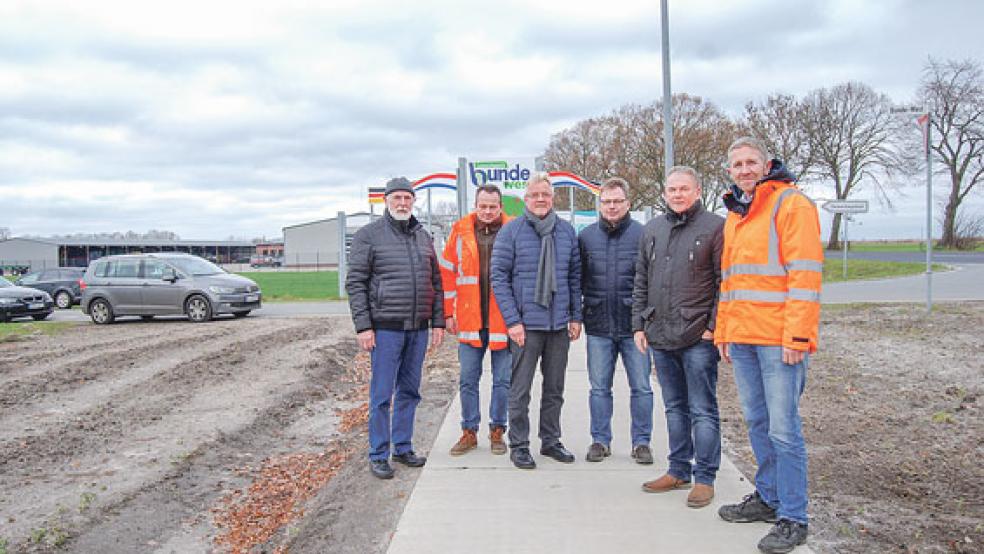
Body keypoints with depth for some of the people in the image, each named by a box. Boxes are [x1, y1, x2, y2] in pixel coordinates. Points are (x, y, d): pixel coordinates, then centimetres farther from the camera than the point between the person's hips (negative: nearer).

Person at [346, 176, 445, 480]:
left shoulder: (423, 236, 14)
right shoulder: (369, 235, -2)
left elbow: (435, 282, 17)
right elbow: (355, 283, -5)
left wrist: (438, 322, 10)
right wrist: (363, 326, -12)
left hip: (418, 329, 5)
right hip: (385, 328, -5)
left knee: (409, 392, 12)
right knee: (382, 394, -2)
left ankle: (403, 447, 24)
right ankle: (378, 455, 9)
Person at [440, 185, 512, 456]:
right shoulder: (460, 230, 3)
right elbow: (447, 273, 5)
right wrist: (448, 313, 1)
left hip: (503, 320, -1)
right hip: (470, 320, 2)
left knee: (502, 380, 8)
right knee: (467, 380, 8)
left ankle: (497, 431, 22)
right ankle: (469, 432, 21)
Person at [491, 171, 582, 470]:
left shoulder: (567, 231, 7)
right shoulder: (511, 231, -5)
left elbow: (575, 276, 12)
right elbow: (499, 277, -7)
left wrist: (576, 316, 6)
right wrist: (512, 320, -13)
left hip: (560, 324, 4)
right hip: (525, 324, -4)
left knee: (554, 389, 14)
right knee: (520, 390, 3)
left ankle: (551, 440, 28)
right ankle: (519, 445, 16)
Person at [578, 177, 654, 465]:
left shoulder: (643, 235, -3)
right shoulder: (586, 236, 5)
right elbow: (578, 278, 9)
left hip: (633, 325, -2)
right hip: (598, 325, 2)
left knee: (641, 387, 6)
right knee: (599, 388, 10)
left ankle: (641, 441, 20)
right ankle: (600, 440, 23)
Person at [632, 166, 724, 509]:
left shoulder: (715, 227, -3)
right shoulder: (651, 230, 14)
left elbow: (725, 282, -6)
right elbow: (641, 282, 17)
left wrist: (714, 326, -11)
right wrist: (639, 324, 11)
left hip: (698, 338, -6)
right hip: (660, 337, 6)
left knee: (702, 410, 2)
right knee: (675, 407, 15)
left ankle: (704, 478, 13)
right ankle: (679, 470, 26)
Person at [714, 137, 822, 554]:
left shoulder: (791, 203, -5)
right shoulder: (734, 215, 19)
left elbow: (805, 273, -13)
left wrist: (797, 336, -18)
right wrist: (723, 332, 18)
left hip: (779, 339, -8)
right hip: (742, 338, 8)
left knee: (783, 429, -4)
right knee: (757, 424, 15)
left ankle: (792, 518, 7)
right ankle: (768, 498, 29)